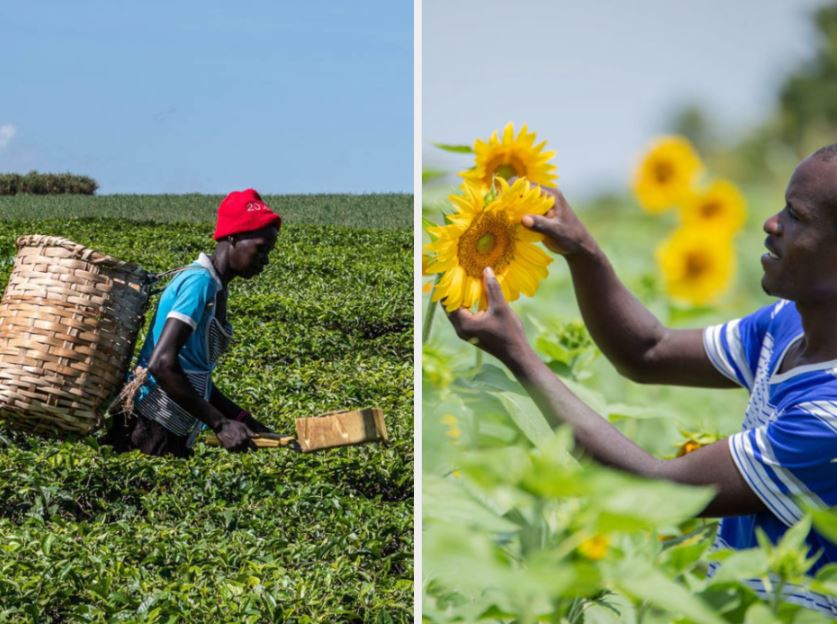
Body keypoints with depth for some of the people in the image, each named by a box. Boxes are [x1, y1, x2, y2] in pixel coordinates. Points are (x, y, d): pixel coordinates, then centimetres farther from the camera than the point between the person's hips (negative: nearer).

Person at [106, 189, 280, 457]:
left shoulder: (215, 288, 15)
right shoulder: (200, 282, -13)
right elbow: (161, 365, -22)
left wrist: (248, 423, 10)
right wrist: (220, 424, -20)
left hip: (174, 436, 9)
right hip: (152, 433, -9)